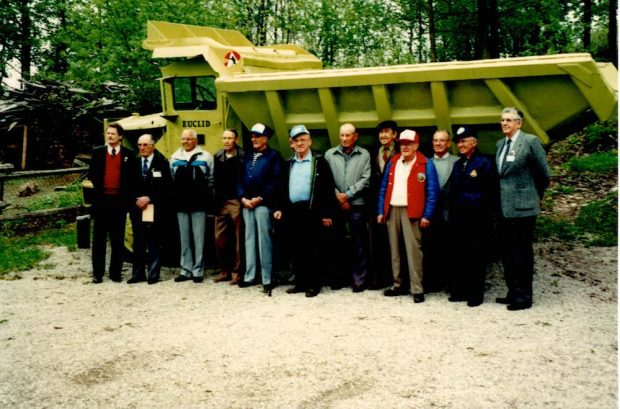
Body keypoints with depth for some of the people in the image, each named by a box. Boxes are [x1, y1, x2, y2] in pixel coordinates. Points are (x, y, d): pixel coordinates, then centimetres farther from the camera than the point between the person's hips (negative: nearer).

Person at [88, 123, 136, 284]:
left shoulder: (129, 154, 5)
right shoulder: (98, 152, 8)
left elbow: (133, 177, 4)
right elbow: (91, 173, 10)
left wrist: (128, 195, -5)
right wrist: (98, 186, -4)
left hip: (119, 200, -1)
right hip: (101, 199, 1)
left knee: (118, 239, 5)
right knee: (99, 237, 4)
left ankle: (116, 272, 12)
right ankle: (98, 273, 9)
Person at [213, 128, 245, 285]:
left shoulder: (242, 156, -6)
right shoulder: (218, 156, 11)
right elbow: (215, 179, 12)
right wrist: (215, 200, 6)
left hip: (236, 202, -5)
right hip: (221, 202, 6)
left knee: (238, 239, 1)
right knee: (219, 238, 7)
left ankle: (237, 273, 8)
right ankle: (224, 271, 18)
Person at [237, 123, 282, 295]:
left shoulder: (273, 156, 0)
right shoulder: (247, 156, 18)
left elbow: (275, 181, -9)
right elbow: (240, 179, 15)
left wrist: (260, 198, -13)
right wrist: (243, 197, 0)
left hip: (263, 204, -6)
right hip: (246, 203, 6)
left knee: (264, 240, -6)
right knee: (249, 239, 9)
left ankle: (267, 279, -3)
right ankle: (249, 276, 15)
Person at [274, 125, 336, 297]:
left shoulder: (319, 161, -1)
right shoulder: (288, 164, 15)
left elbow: (328, 188, -5)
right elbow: (283, 188, 20)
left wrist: (326, 213, -9)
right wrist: (280, 208, 9)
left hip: (311, 211, -5)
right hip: (292, 211, 5)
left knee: (312, 250, -2)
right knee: (296, 250, 7)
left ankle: (314, 284, 5)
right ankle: (300, 282, 16)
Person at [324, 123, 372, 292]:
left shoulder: (364, 155, 3)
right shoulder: (329, 154, 6)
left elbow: (366, 180, -4)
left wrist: (347, 194, -10)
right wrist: (338, 197, -7)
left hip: (356, 205, -1)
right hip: (335, 205, 2)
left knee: (359, 243, 2)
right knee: (336, 242, 8)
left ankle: (359, 279, 9)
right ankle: (337, 277, 19)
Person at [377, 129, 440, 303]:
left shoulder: (426, 164, -3)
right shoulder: (393, 162, 12)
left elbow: (432, 191, -5)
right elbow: (384, 188, 14)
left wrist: (427, 215, -11)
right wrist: (381, 211, 8)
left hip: (411, 212, -5)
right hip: (392, 210, 5)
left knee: (413, 250, -8)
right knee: (395, 249, 9)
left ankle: (417, 289, -5)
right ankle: (398, 284, 19)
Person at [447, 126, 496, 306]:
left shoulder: (484, 163, -5)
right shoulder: (457, 165, 17)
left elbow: (491, 193, -9)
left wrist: (485, 213, -12)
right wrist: (452, 213, 10)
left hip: (477, 219, -6)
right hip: (459, 219, 6)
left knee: (476, 257, 0)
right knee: (460, 255, 9)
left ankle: (476, 294, 7)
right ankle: (460, 290, 17)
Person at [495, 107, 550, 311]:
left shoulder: (530, 141, -9)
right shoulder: (500, 144, 12)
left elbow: (544, 174, -4)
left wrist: (535, 196, 7)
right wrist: (498, 201, 11)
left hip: (521, 208, -7)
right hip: (504, 208, 7)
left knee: (522, 253, -1)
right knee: (507, 253, 13)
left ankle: (524, 296, 8)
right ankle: (513, 292, 24)